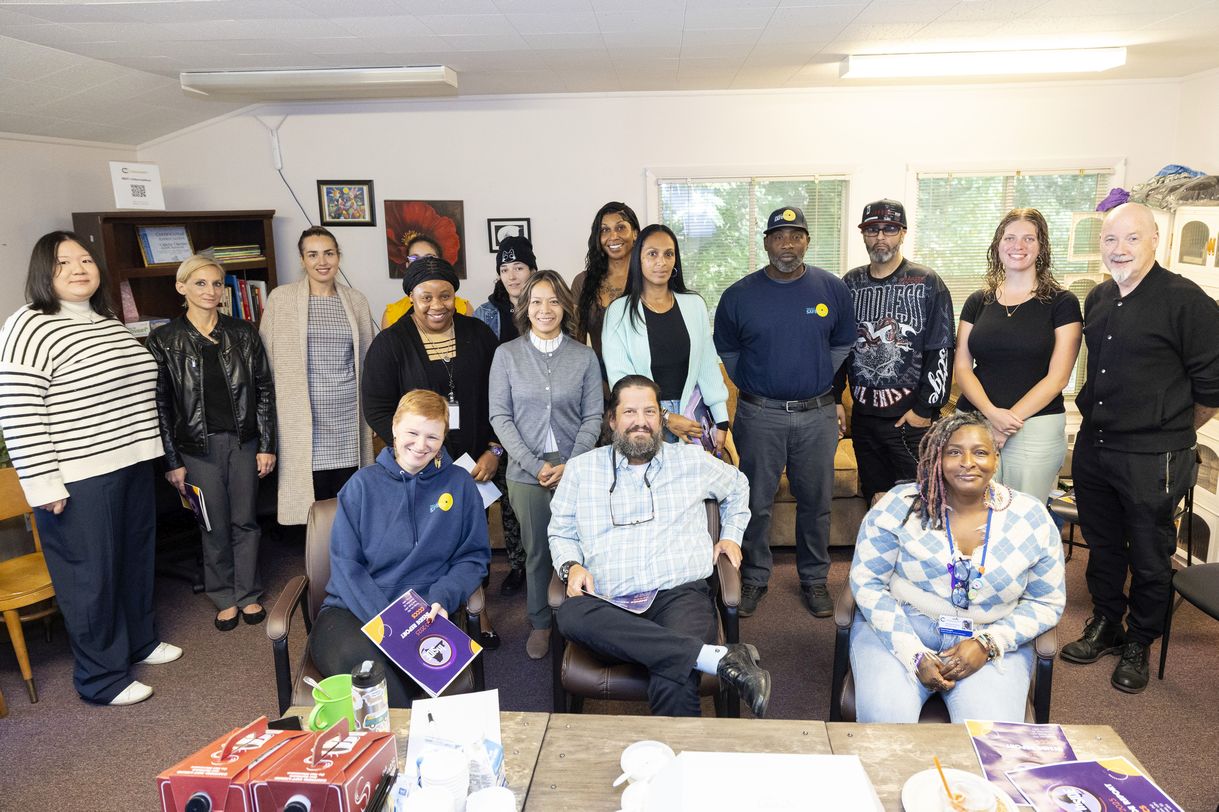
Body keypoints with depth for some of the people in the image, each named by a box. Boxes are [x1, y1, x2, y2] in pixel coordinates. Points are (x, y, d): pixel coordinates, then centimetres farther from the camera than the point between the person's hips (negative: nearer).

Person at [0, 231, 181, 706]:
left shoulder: (110, 323, 12)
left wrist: (152, 453, 21)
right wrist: (44, 485, -19)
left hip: (132, 467, 8)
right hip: (79, 480, -8)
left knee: (136, 559, 19)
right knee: (91, 576, 3)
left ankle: (140, 641, 38)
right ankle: (102, 679, 17)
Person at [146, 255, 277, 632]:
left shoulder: (243, 333, 2)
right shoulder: (164, 341, -3)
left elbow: (264, 389, 3)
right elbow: (160, 403, -2)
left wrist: (267, 445, -1)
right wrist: (172, 461, -4)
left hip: (243, 441, 1)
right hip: (199, 447, -1)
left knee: (245, 522, 10)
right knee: (215, 527, 8)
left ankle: (248, 594, 25)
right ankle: (224, 598, 26)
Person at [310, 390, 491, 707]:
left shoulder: (459, 485, 8)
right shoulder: (363, 484, 5)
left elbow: (473, 556, 9)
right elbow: (346, 565, -1)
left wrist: (442, 598, -11)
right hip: (352, 610, 1)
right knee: (358, 656, -35)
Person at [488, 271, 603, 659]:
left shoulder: (584, 356, 1)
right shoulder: (507, 354, 1)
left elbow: (593, 416, 2)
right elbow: (499, 416, -1)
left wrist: (570, 465, -9)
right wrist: (535, 465, -9)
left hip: (574, 470, 0)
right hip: (526, 471, 0)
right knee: (536, 550, 9)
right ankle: (539, 623, 27)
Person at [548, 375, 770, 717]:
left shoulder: (692, 460, 17)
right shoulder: (581, 468, 15)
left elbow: (737, 485, 35)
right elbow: (560, 532, 19)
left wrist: (731, 535, 23)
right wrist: (572, 566, -1)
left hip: (681, 594, -2)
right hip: (613, 605, 2)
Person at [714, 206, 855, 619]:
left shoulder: (833, 289, 1)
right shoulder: (740, 295, -2)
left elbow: (842, 345, 13)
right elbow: (726, 351, 11)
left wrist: (819, 384, 8)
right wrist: (753, 385, 8)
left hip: (817, 415, 1)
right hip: (759, 415, -1)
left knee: (816, 501, 11)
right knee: (756, 503, 7)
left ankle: (814, 578, 28)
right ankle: (754, 577, 24)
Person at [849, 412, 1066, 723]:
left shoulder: (1032, 517, -1)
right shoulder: (901, 505, -7)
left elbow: (1047, 603, 6)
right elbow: (867, 582, -6)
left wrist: (987, 644, -10)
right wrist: (915, 655, -16)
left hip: (992, 642, 1)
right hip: (898, 629, -1)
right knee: (884, 717, -26)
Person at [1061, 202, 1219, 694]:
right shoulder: (1098, 299, 7)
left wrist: (1172, 433, 1)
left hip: (1152, 458, -6)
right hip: (1092, 448, 6)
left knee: (1149, 558, 10)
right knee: (1102, 546, 19)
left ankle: (1139, 644, 28)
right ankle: (1105, 626, 37)